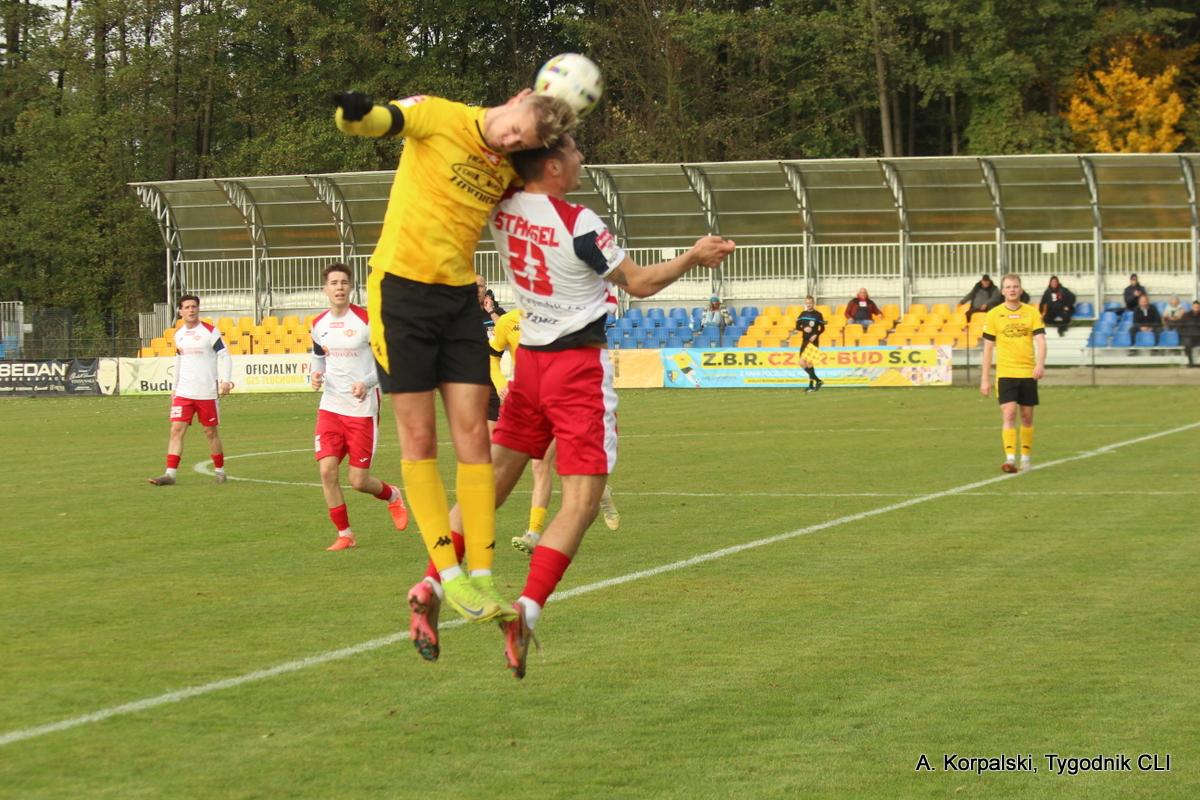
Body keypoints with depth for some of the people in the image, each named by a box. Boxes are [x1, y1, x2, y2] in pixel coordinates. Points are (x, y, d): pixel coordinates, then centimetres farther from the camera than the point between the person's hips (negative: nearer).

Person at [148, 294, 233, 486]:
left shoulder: (209, 331, -5)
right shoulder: (178, 334, 11)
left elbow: (224, 356, -6)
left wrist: (226, 380, -18)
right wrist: (175, 387, 21)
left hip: (207, 393, -4)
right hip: (183, 392, 4)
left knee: (211, 432, 5)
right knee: (176, 429, -7)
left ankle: (220, 471, 21)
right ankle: (170, 474, -11)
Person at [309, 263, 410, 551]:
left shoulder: (367, 320, -10)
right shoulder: (318, 325, 6)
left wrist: (367, 382, -23)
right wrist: (315, 375, 0)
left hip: (362, 409, -4)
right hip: (330, 407, 4)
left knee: (358, 481, -3)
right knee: (326, 470, -10)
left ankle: (392, 496, 33)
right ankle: (344, 535, 4)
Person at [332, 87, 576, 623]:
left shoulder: (510, 170, 5)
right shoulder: (438, 117, -11)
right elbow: (374, 122, -26)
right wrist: (354, 113, -48)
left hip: (460, 296, 5)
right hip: (400, 289, -5)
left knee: (473, 434, -1)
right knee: (419, 440, -3)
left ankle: (481, 575, 2)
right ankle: (449, 574, 1)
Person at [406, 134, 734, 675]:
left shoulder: (501, 210, -2)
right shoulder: (577, 223, -17)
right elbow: (638, 284, -6)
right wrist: (693, 258, 9)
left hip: (529, 359, 6)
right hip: (579, 366, -6)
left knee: (492, 482, 13)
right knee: (581, 502, -6)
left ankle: (433, 582, 3)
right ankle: (526, 610, -19)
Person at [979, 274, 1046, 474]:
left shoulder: (1032, 313, 4)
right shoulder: (994, 315, 3)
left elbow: (1040, 341, -5)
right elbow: (988, 348, 6)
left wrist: (1040, 364, -23)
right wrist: (984, 379, 3)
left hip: (1028, 372, 1)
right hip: (1005, 373, -1)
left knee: (1027, 416, 8)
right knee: (1008, 414, -13)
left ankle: (1026, 458, 22)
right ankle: (1010, 458, -18)